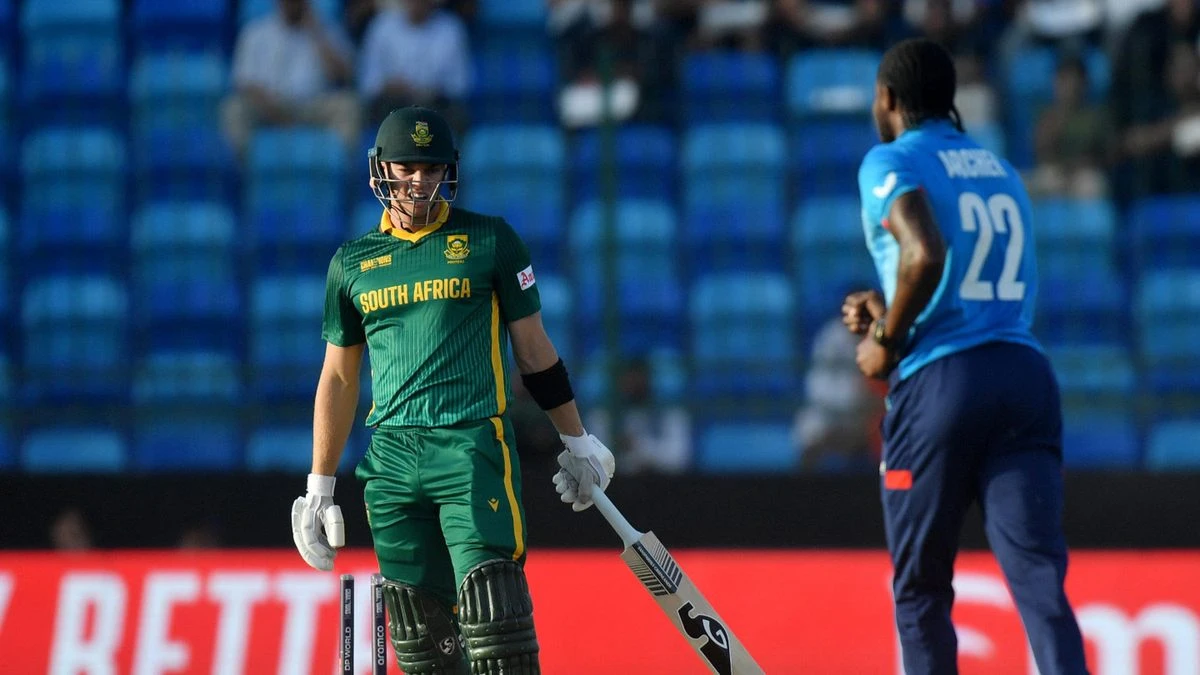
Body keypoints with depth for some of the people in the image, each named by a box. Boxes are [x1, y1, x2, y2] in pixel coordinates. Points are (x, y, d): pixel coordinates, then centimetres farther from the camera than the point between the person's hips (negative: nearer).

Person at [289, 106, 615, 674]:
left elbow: (533, 349, 11)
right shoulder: (353, 263, 13)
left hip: (473, 450, -3)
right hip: (391, 461, 3)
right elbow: (339, 377, 19)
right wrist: (318, 488, 18)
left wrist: (576, 441, 14)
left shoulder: (490, 242, 5)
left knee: (493, 624, -15)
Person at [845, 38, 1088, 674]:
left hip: (938, 383, -5)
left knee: (920, 588, 9)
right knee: (1039, 579, -8)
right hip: (1028, 375, 5)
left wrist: (885, 341, -5)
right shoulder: (999, 169, 21)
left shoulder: (891, 163, 0)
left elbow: (926, 254, -18)